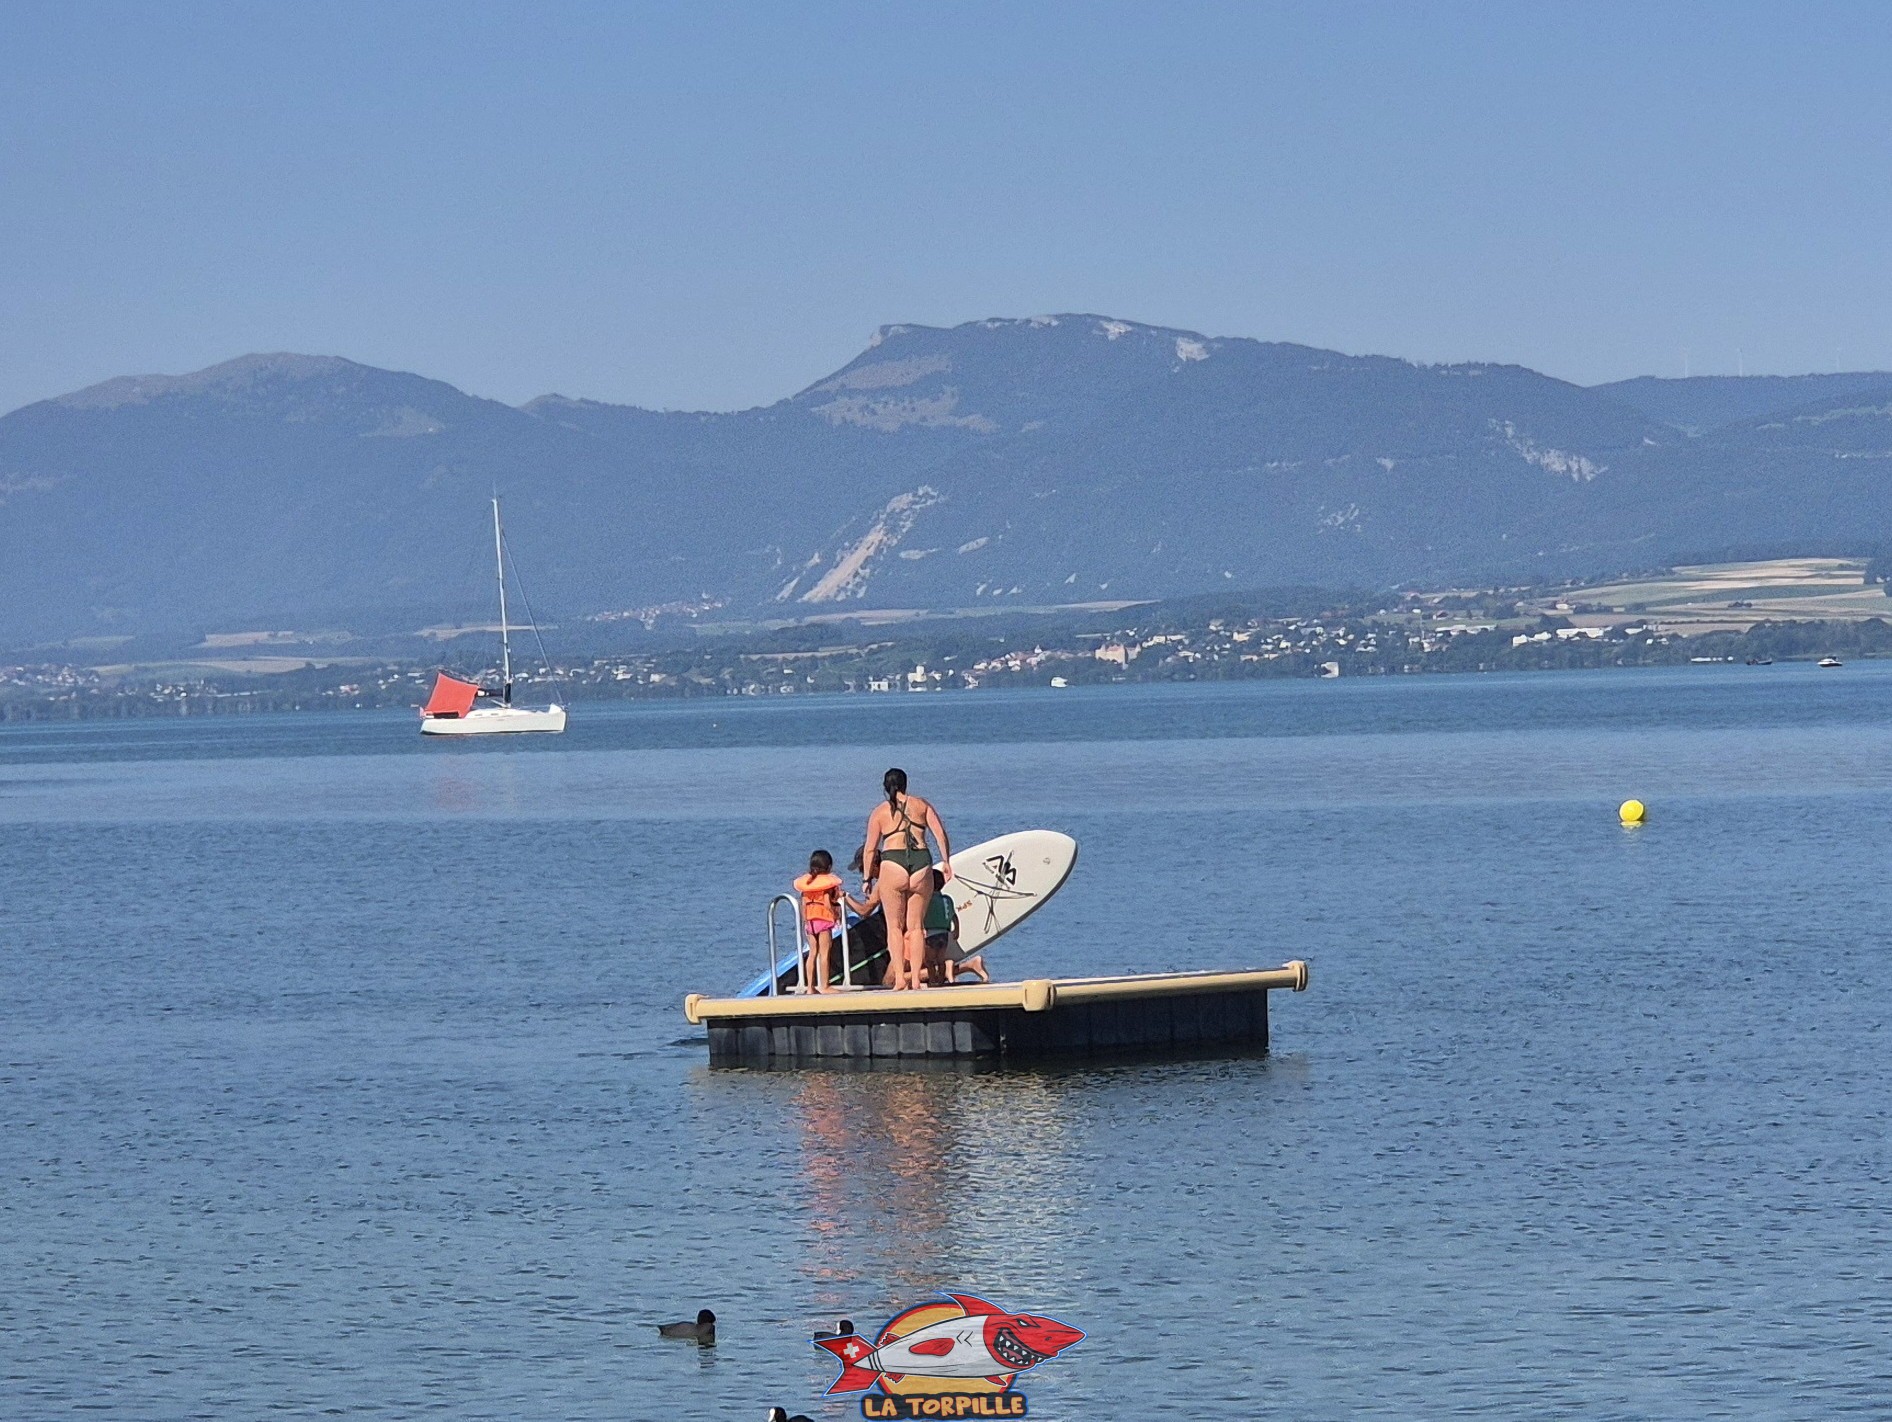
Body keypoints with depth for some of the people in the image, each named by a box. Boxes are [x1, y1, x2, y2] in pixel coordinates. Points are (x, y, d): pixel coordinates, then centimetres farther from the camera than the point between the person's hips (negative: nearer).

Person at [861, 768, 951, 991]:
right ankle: (916, 979, 3)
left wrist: (867, 879, 14)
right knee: (916, 926, 9)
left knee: (895, 927, 4)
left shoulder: (880, 812, 8)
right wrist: (946, 863, 10)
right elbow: (940, 834, 4)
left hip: (893, 866, -2)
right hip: (921, 865, 2)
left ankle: (899, 978, -5)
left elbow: (870, 850, 6)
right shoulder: (921, 805, 12)